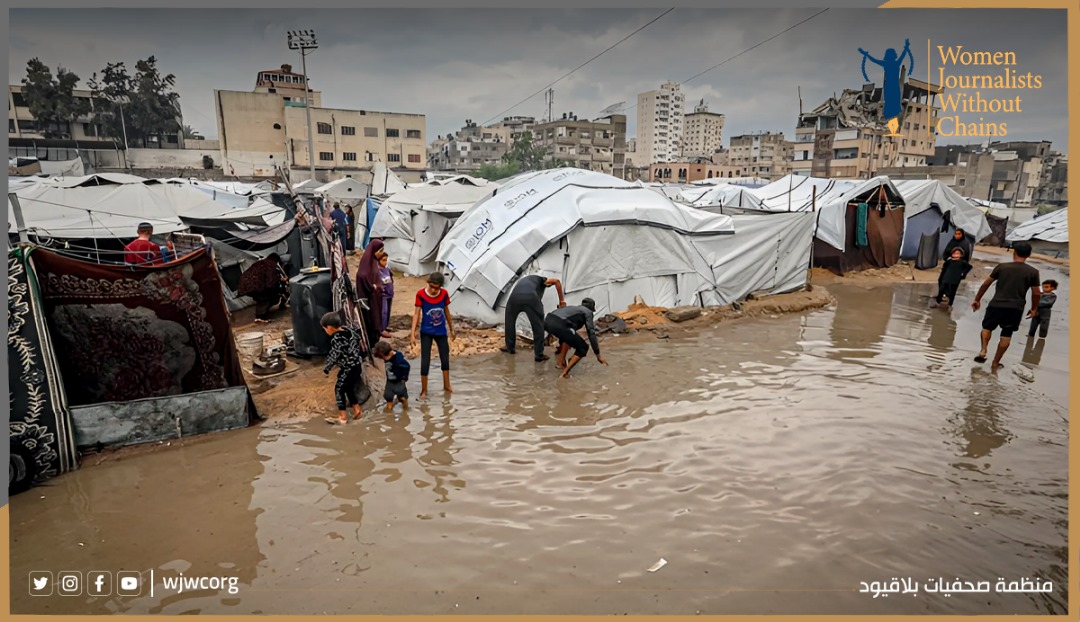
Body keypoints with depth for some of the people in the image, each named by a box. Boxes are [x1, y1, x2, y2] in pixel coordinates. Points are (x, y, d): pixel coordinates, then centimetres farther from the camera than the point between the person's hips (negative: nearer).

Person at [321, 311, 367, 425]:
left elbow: (333, 356, -19)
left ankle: (343, 417, 7)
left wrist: (326, 369, -4)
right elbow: (358, 337, 16)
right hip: (357, 364, 9)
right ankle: (357, 409, 31)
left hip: (349, 368, -9)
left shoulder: (336, 339, -24)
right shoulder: (347, 329, 0)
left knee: (339, 389, 3)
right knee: (349, 387, 21)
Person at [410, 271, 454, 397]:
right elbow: (417, 313, -14)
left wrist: (451, 329, 12)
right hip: (426, 332, -3)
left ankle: (447, 386, 32)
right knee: (425, 361, 0)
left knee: (445, 358, 13)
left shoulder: (444, 294, -9)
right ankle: (424, 390, 12)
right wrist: (412, 333, -19)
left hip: (441, 331, 3)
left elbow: (447, 312, 4)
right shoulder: (421, 294, -17)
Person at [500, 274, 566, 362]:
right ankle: (539, 354, 18)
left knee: (510, 321, 30)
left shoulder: (521, 280, 44)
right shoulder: (540, 279, 33)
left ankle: (510, 347, 40)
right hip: (531, 297, -3)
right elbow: (556, 281, 13)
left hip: (514, 296, 4)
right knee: (538, 325, 15)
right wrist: (561, 300, 18)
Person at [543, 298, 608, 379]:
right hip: (558, 325, -8)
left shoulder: (575, 309, 39)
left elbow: (570, 333, 50)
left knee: (567, 336, 38)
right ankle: (565, 371, 0)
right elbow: (591, 333, 10)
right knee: (583, 348, 11)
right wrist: (598, 355, 12)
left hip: (547, 321, 8)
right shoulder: (588, 312, 20)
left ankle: (561, 362, 29)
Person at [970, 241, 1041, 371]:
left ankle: (983, 350, -5)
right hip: (1016, 308, 0)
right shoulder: (1033, 272, 1)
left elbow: (986, 284, 4)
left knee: (987, 327, 20)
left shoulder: (1002, 266, 1)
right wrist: (1034, 308, 16)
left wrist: (977, 299, 14)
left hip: (997, 304, 0)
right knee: (1006, 334, 12)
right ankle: (995, 363, 13)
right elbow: (1036, 293, 2)